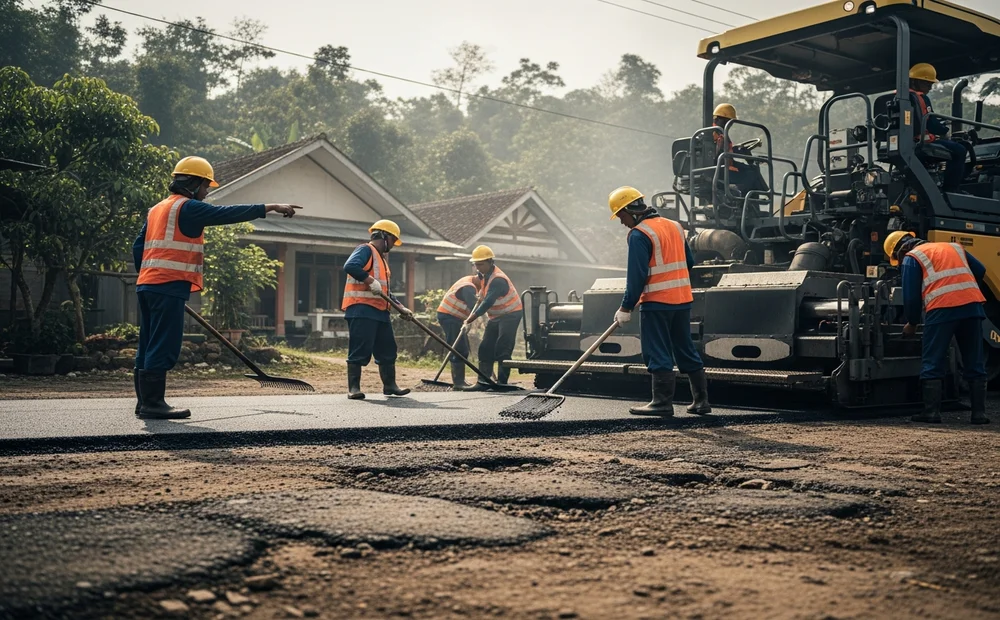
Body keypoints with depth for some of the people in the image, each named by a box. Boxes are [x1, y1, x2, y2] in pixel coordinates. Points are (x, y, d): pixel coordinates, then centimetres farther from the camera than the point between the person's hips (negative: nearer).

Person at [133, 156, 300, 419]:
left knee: (149, 345, 12)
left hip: (147, 284, 10)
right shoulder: (188, 207, -7)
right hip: (169, 286, -10)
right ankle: (153, 402, -8)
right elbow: (227, 214, -15)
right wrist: (270, 207, -13)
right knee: (163, 346, -8)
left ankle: (145, 402, 16)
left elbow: (138, 247, 20)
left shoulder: (157, 209, 21)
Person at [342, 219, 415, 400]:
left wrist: (401, 308, 20)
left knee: (387, 350, 11)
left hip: (380, 311, 10)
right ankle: (353, 388, -5)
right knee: (360, 350, -9)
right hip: (362, 309, -10)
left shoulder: (381, 258, 26)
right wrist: (371, 281, -25)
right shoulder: (366, 250, -4)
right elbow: (350, 266, -24)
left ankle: (389, 385, 20)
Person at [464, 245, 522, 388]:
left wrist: (472, 318, -30)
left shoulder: (498, 280, -26)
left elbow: (488, 302, -32)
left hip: (510, 314, -9)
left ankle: (502, 382, -9)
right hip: (496, 316, 10)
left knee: (502, 350, -13)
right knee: (486, 348, 3)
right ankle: (483, 381, 4)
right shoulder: (485, 274, 3)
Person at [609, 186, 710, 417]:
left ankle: (663, 402, 2)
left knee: (658, 355, -1)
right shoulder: (675, 226, 13)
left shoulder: (639, 234, -12)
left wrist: (626, 308, -11)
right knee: (686, 350, 14)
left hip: (657, 302, -8)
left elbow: (636, 275, -16)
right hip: (682, 300, 8)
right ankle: (701, 400, 17)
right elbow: (689, 262, 17)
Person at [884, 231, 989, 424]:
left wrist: (912, 323, 16)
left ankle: (932, 412, 0)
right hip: (973, 306, 5)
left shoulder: (912, 258, 9)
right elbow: (980, 271, 22)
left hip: (942, 309, -5)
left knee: (932, 365, 4)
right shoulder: (954, 247, 26)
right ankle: (979, 412, 10)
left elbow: (911, 296, 3)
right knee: (974, 364, 11)